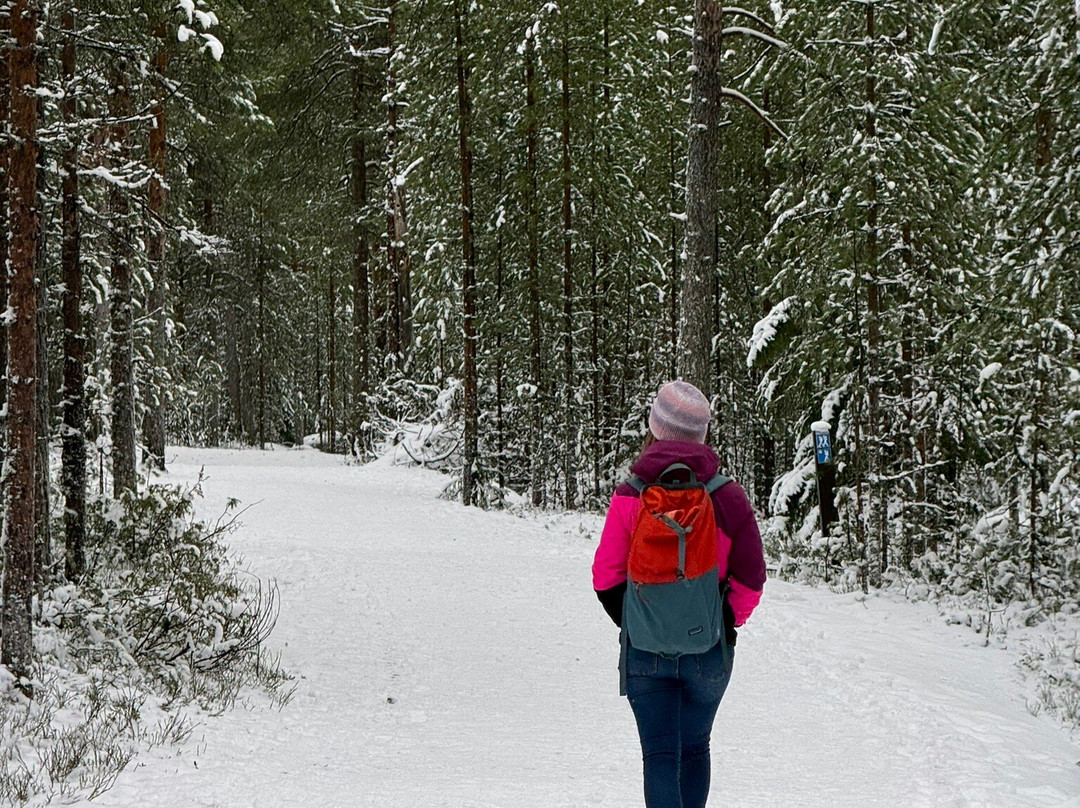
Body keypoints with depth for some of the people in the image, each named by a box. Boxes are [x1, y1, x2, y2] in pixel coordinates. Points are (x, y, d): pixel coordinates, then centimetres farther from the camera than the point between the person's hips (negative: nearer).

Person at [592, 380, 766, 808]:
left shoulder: (630, 496, -9)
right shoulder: (729, 498, -7)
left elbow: (606, 576, -6)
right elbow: (751, 579, -4)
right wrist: (725, 623, 11)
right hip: (709, 647, 1)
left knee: (659, 756, 3)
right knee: (695, 748, 20)